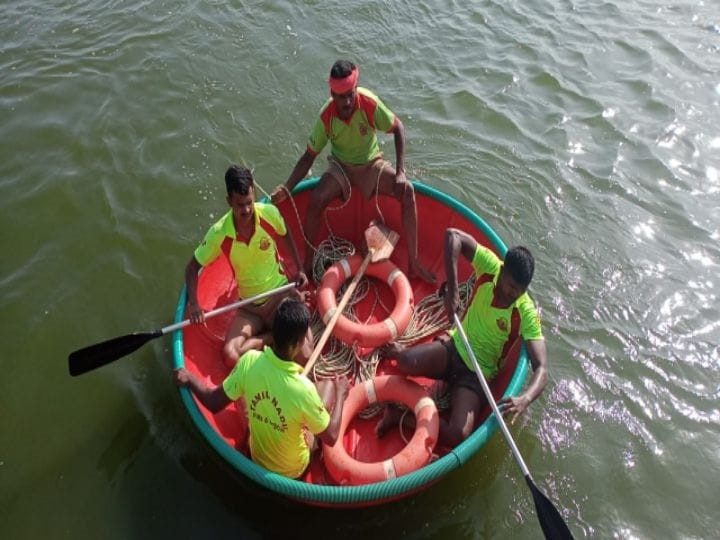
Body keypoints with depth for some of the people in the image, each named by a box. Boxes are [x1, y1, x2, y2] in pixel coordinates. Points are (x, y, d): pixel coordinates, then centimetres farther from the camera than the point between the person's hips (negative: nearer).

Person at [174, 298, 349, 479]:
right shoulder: (304, 390, -37)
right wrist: (340, 395, -6)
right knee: (328, 384, 7)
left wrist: (188, 379, 5)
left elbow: (214, 403, -13)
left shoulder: (250, 361, -27)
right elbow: (330, 437, -20)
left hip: (256, 459, 4)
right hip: (292, 470, -3)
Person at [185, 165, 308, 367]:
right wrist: (193, 304, -18)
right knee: (230, 356, -22)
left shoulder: (269, 213, -15)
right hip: (249, 308, 1)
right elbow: (192, 267, -4)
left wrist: (299, 269, 4)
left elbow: (286, 235, 10)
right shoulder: (219, 233, -17)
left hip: (280, 294, -1)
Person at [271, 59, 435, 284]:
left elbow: (398, 128, -12)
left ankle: (413, 263, -18)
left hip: (372, 164, 0)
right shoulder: (326, 116, -21)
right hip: (341, 167, 0)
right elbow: (308, 157, -14)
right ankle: (308, 263, -10)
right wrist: (287, 188, -28)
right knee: (316, 200, -28)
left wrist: (400, 172, -21)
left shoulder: (369, 103, -25)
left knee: (407, 190, -25)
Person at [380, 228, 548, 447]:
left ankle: (403, 416, -4)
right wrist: (452, 288, -28)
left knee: (459, 436, -28)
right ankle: (398, 352, 7)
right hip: (455, 347, 2)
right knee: (408, 363, -32)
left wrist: (524, 399, -44)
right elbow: (453, 235, -20)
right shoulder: (491, 266, -14)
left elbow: (541, 369, -23)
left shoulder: (527, 313, -18)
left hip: (477, 374, -2)